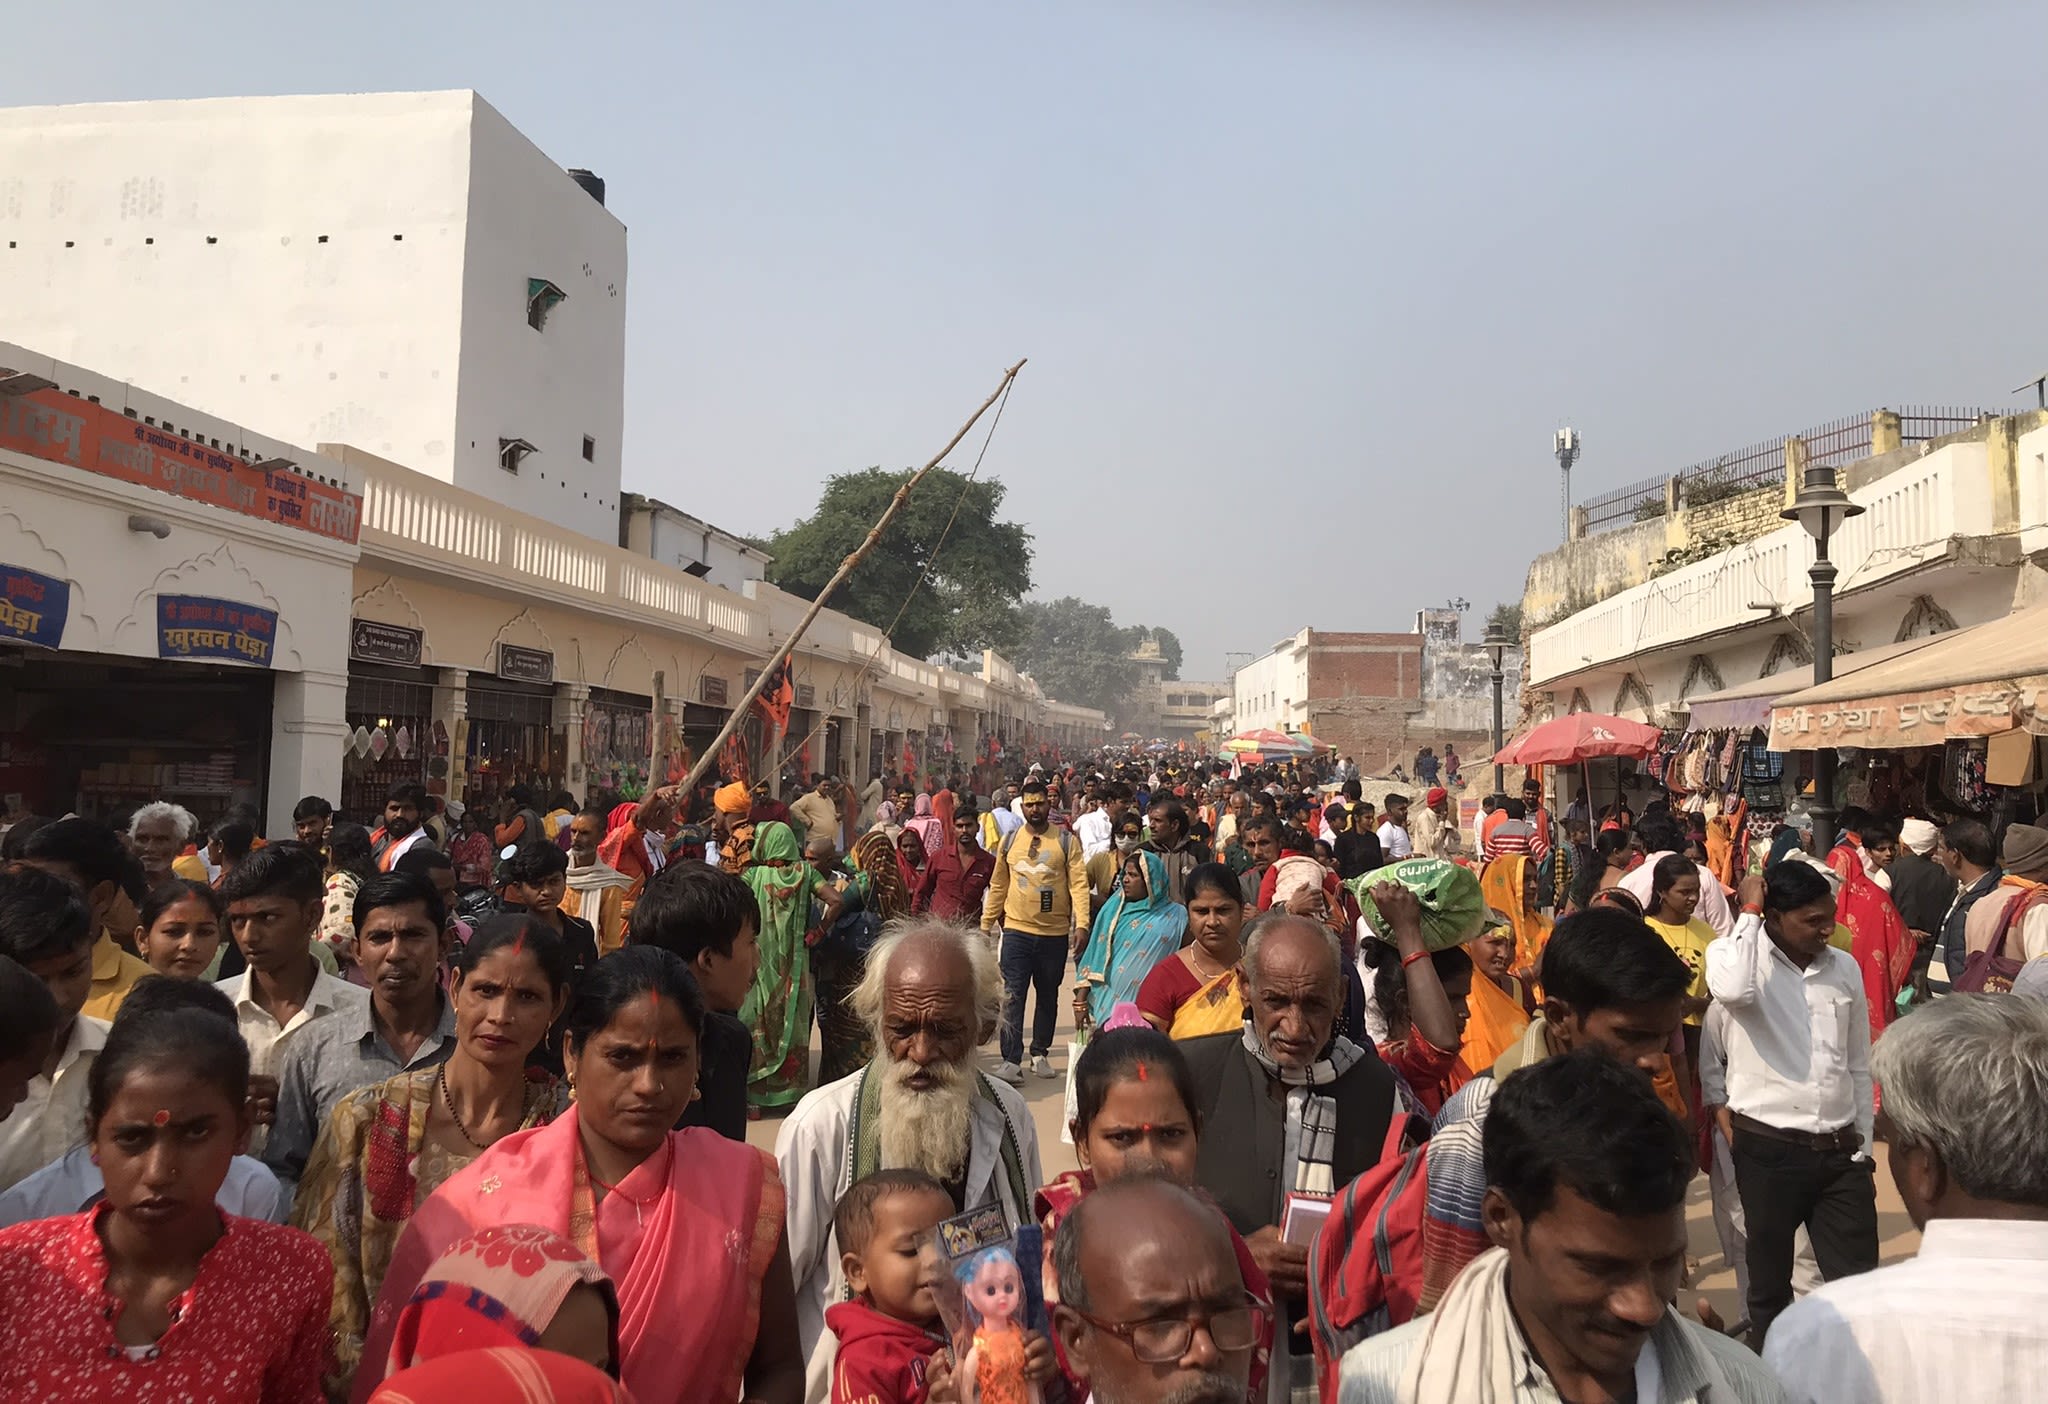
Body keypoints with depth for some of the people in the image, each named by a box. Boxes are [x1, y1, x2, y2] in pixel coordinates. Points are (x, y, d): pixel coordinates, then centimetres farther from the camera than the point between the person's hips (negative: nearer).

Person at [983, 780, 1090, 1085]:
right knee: (1012, 996, -6)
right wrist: (985, 925, 9)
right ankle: (1011, 1061, -6)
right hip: (1017, 931, 0)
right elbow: (998, 886, 10)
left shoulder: (1066, 841, -2)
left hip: (1055, 933, 0)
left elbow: (1079, 884, -9)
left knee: (1048, 996, 13)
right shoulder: (1009, 842, 5)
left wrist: (1082, 924, -20)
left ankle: (1040, 1054, 27)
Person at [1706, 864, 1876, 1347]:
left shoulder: (1845, 967, 6)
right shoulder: (1735, 952, -9)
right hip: (1769, 1149, -4)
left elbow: (1858, 1066, 14)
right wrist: (1749, 911, -23)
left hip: (1841, 1152, 4)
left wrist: (1863, 1146, 13)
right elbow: (1734, 990, -35)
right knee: (1770, 1280, 11)